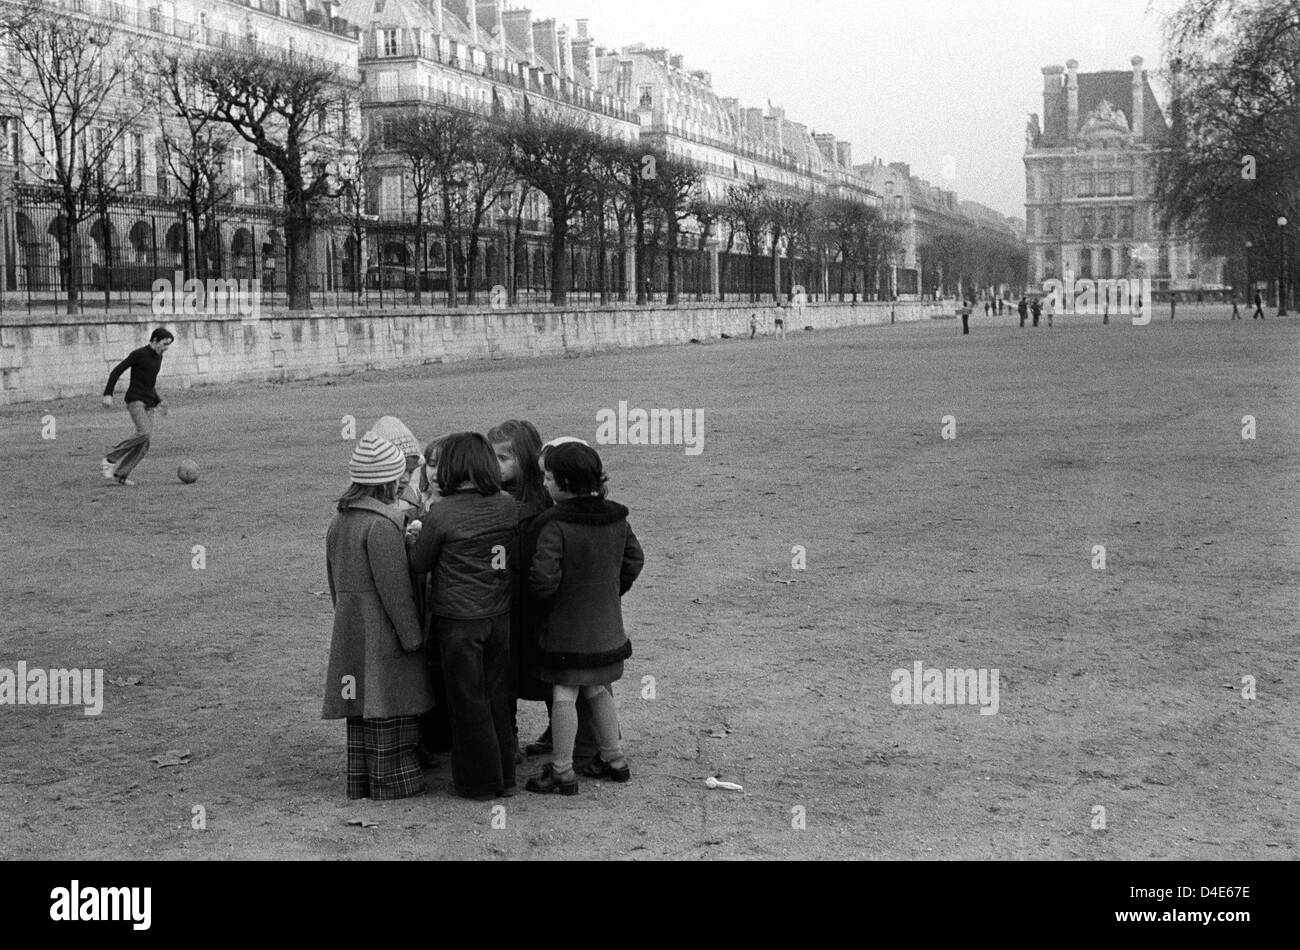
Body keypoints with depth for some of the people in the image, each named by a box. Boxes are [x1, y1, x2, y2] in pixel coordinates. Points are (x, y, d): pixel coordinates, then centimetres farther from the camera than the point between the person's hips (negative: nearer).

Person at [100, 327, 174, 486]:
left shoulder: (158, 357, 15)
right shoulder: (138, 354, -9)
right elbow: (116, 371, -9)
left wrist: (158, 401, 21)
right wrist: (108, 394, -17)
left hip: (148, 404, 8)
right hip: (135, 400, -8)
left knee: (145, 443, -5)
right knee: (144, 433, -26)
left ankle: (120, 475, 0)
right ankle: (109, 460, -15)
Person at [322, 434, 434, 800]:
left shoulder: (338, 522, 10)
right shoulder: (382, 524, -18)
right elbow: (395, 586, -19)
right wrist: (411, 634, -13)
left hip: (349, 629, 8)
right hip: (382, 629, -8)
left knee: (362, 707, 14)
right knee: (389, 704, 0)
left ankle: (361, 781, 20)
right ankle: (393, 780, 6)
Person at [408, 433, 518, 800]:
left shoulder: (441, 513, -16)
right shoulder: (508, 506, -3)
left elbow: (419, 564, -6)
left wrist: (416, 537, 14)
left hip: (458, 621, -4)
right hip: (500, 617, 5)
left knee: (468, 701, 8)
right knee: (498, 698, 16)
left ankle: (479, 783, 17)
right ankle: (504, 776, 25)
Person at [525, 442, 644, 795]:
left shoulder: (555, 525, -21)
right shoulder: (616, 518, 0)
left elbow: (544, 579, -24)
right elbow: (634, 560, 11)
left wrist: (545, 596, -3)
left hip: (568, 626, -7)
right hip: (607, 625, 7)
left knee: (564, 696, 2)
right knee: (597, 690, 20)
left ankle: (562, 772, 9)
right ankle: (614, 760, 29)